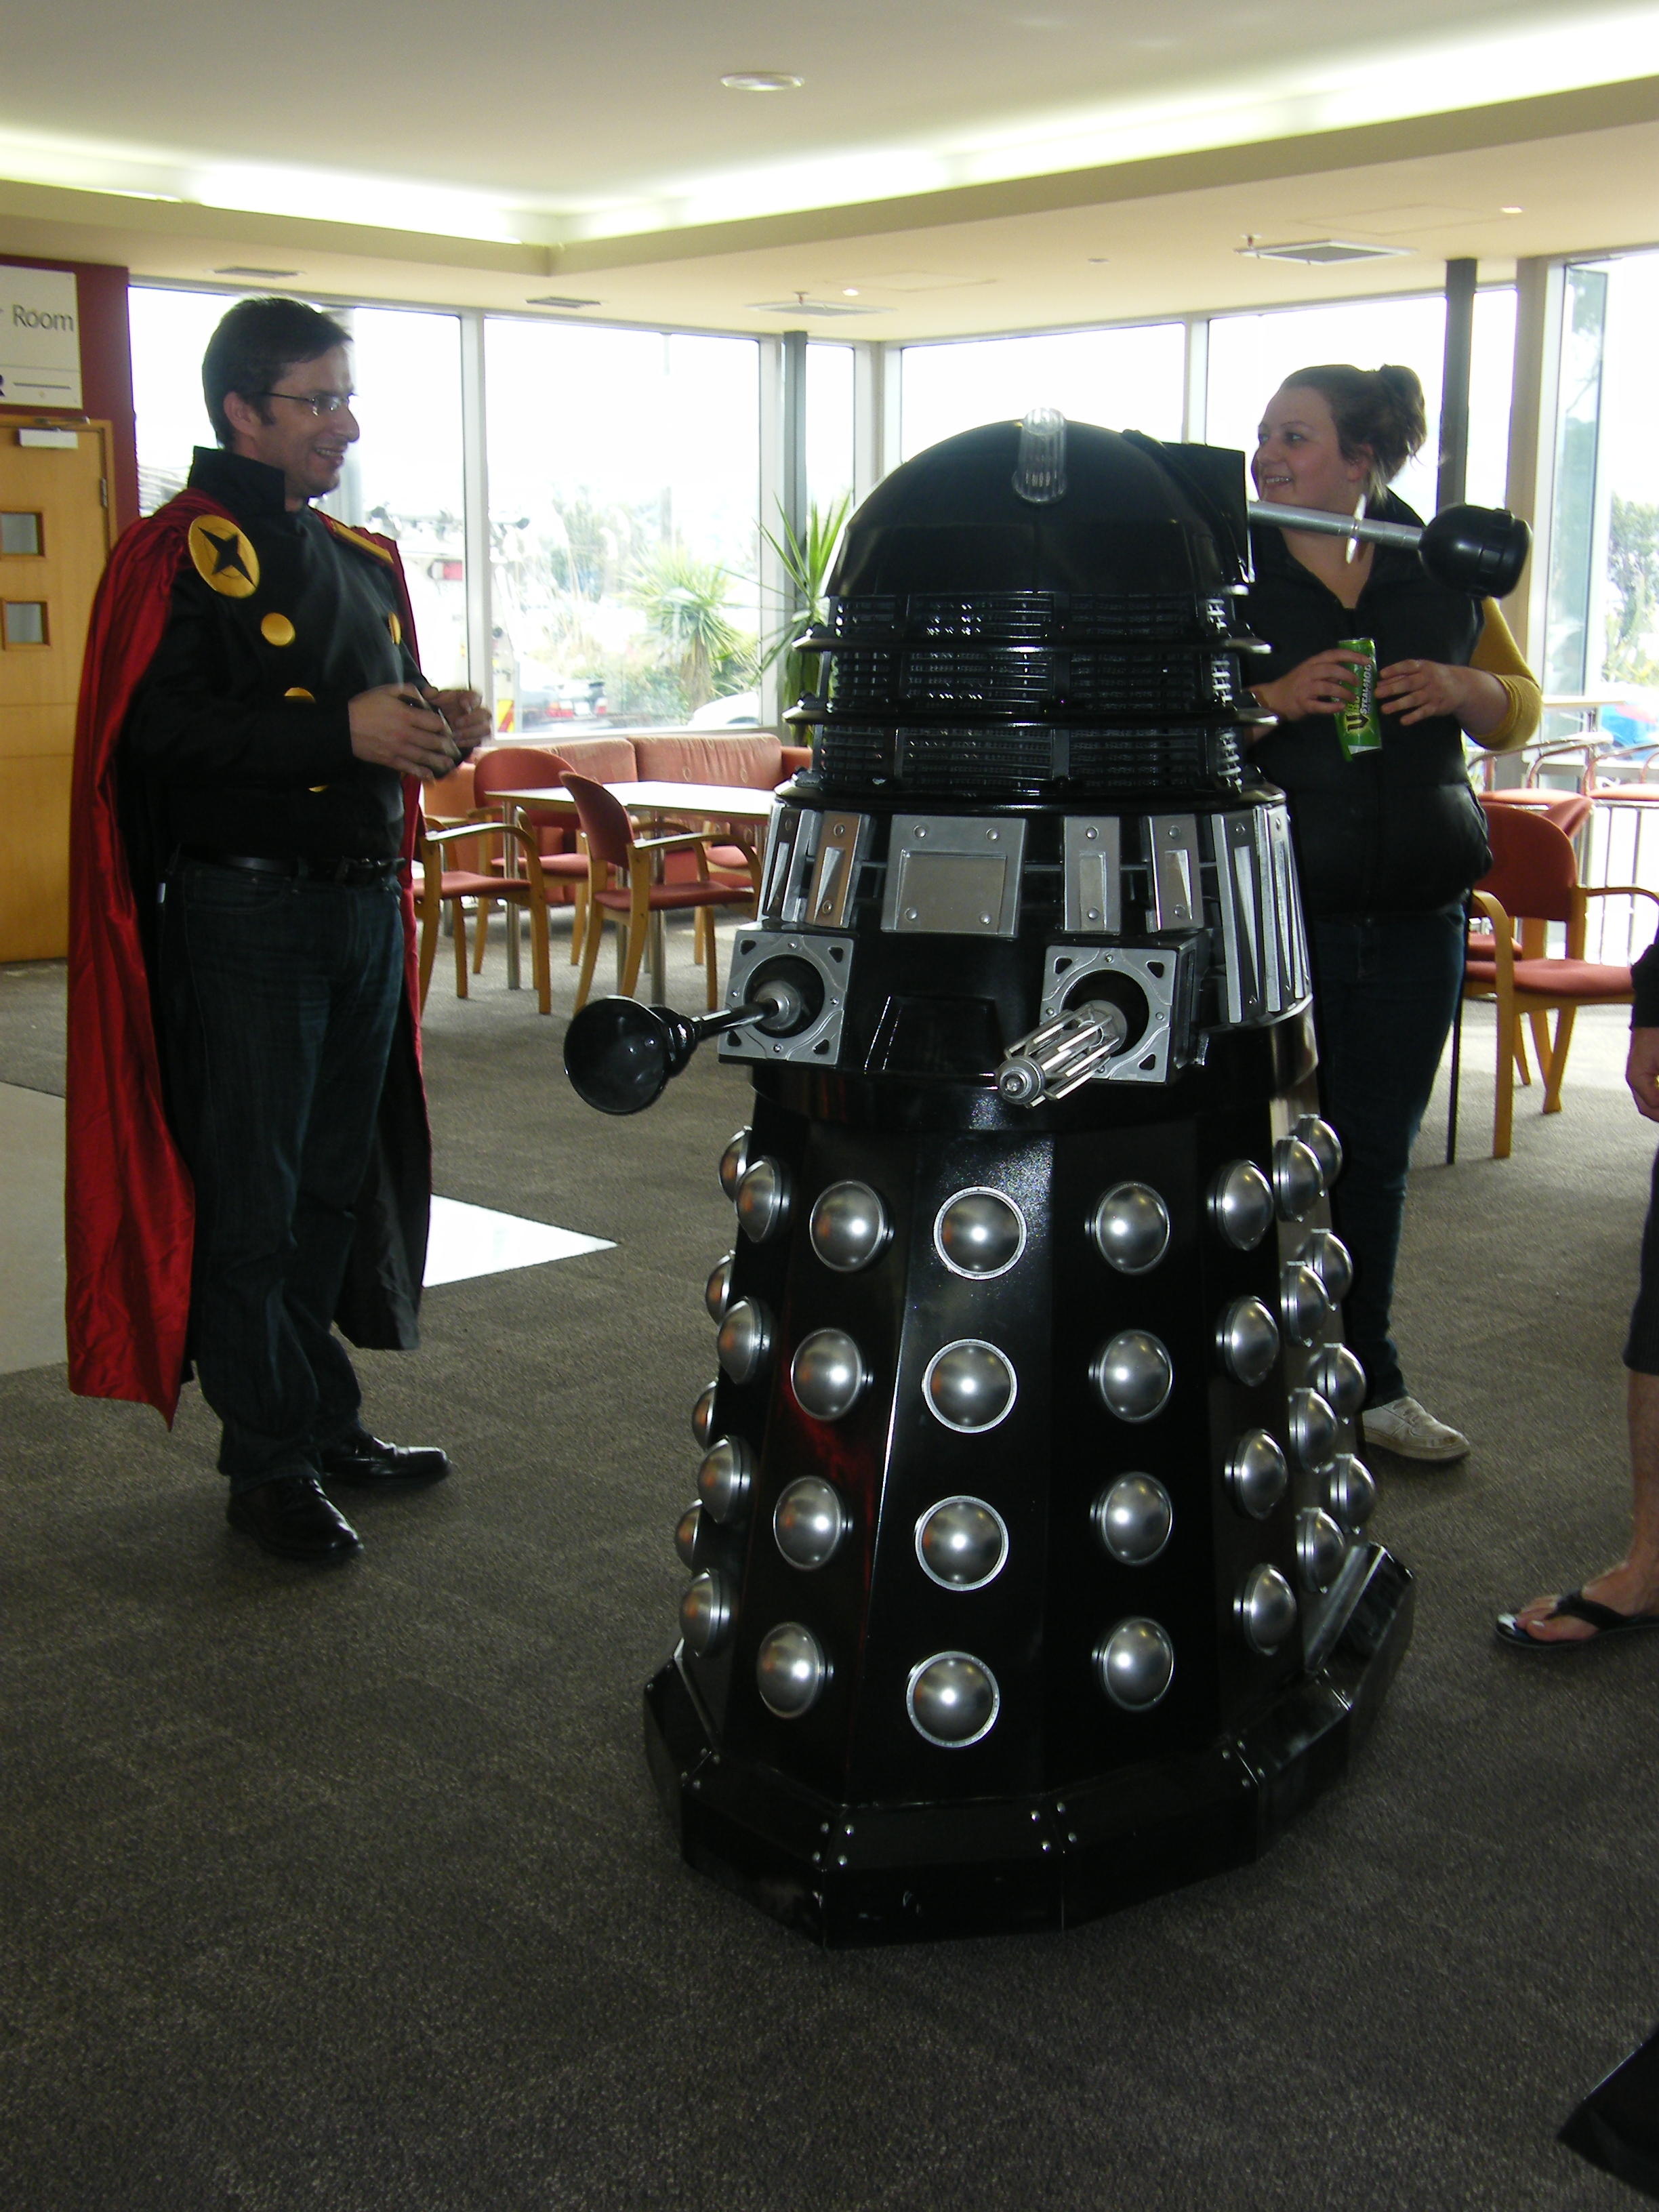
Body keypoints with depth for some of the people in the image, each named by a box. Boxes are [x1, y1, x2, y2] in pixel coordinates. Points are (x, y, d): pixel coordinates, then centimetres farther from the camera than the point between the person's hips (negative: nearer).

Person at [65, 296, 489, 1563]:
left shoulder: (363, 560, 17)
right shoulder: (184, 556, -8)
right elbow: (160, 730, -20)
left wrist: (439, 729, 1)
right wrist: (342, 731, -25)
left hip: (365, 906, 8)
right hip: (245, 916, -8)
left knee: (337, 1183, 15)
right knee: (251, 1197, -1)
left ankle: (327, 1423, 28)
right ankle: (270, 1464, 9)